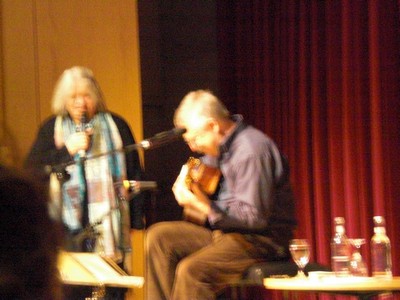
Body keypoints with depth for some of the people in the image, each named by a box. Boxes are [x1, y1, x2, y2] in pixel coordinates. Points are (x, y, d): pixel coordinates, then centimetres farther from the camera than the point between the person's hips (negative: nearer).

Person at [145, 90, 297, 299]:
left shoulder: (251, 151, -21)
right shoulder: (218, 145, 9)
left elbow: (255, 217, -24)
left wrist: (204, 207, -26)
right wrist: (186, 183, 3)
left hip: (262, 240, -10)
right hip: (224, 230, 10)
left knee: (191, 270, -28)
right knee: (158, 236, 2)